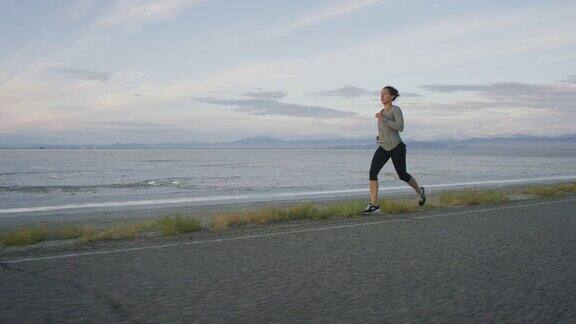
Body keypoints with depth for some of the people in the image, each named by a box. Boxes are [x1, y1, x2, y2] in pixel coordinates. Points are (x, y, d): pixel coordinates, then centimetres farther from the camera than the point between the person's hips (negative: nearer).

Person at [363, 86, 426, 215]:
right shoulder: (383, 111, 12)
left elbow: (400, 127, -23)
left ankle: (420, 191, 39)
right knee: (373, 172, -15)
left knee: (402, 175, 9)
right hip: (383, 147, 6)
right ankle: (374, 205, -14)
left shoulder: (396, 109, -9)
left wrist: (383, 119, -25)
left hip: (396, 147, -6)